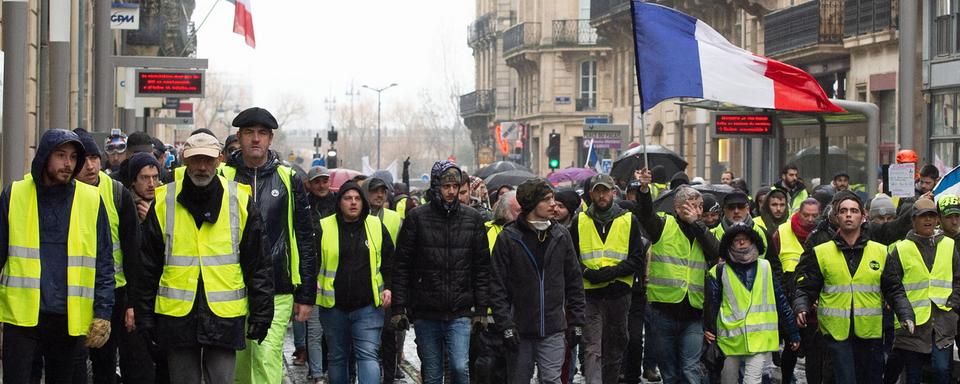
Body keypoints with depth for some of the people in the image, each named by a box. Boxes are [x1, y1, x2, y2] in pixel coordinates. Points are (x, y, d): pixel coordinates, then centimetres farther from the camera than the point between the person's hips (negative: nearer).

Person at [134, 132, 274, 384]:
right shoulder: (164, 201, 1)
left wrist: (261, 314, -1)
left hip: (225, 316, -1)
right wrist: (144, 317, 3)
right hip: (176, 315, 1)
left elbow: (257, 265, 3)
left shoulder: (240, 200, 0)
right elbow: (148, 266, 6)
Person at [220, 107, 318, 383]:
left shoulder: (289, 179, 6)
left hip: (277, 293, -1)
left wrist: (306, 295, 5)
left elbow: (306, 240, 8)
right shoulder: (223, 177, 6)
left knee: (267, 361, -11)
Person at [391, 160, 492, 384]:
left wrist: (481, 308, 1)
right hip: (425, 313, 0)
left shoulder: (472, 219, 4)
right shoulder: (417, 218, -1)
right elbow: (401, 266, 1)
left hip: (459, 314, 0)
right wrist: (399, 307, -5)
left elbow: (482, 267, 7)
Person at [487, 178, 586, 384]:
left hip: (553, 330, 1)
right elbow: (498, 286, -4)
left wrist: (576, 322, 6)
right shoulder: (508, 238, -3)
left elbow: (574, 281, 10)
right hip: (521, 330, -1)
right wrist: (506, 326, -11)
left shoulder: (561, 235, 6)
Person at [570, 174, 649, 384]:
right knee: (592, 350, -11)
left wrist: (612, 272, -14)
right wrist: (587, 273, -12)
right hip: (590, 295, -1)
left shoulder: (629, 221, 4)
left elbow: (638, 260, 1)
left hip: (619, 294, 1)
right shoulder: (579, 222, 6)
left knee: (615, 348, 12)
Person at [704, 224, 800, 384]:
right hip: (730, 339, 1)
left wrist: (793, 334, 10)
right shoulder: (720, 271, 4)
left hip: (760, 339, -1)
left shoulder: (765, 268, 8)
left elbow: (781, 302, 10)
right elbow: (711, 304, 3)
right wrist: (708, 330, -10)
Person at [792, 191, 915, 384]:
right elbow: (806, 289, 4)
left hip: (871, 333, 2)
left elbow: (894, 291, 8)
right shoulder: (821, 253, 4)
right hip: (836, 331, -2)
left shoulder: (880, 252, 7)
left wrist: (906, 315, -7)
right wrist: (801, 308, -15)